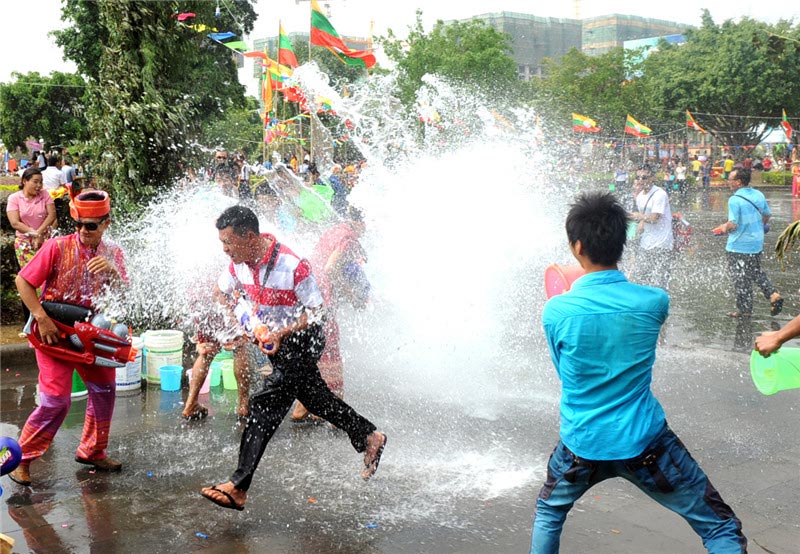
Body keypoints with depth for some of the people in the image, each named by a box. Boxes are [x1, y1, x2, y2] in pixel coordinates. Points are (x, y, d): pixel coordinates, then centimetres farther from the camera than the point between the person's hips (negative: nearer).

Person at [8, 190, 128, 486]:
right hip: (54, 332, -6)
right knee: (56, 400, -10)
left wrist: (112, 272, -22)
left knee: (104, 390, 12)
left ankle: (92, 451, 30)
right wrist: (42, 319, -20)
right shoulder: (58, 247, -16)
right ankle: (22, 459, 6)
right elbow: (23, 281, -12)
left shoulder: (113, 253, 0)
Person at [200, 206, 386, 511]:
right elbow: (221, 293, 12)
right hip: (274, 338, 8)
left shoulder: (293, 266, -28)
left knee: (265, 405, -14)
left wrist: (283, 333, -30)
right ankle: (369, 438, 37)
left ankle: (238, 488, -12)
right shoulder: (239, 263, -7)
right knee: (315, 398, 18)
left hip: (302, 339, -8)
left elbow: (314, 311, -19)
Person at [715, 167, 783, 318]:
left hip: (739, 246, -7)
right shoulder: (759, 195, 1)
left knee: (741, 279, 5)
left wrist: (724, 227, -2)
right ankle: (773, 295, 10)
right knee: (757, 273, 24)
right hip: (757, 243, 7)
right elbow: (767, 215, 13)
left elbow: (733, 225, -23)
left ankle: (744, 309, 14)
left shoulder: (735, 200, -22)